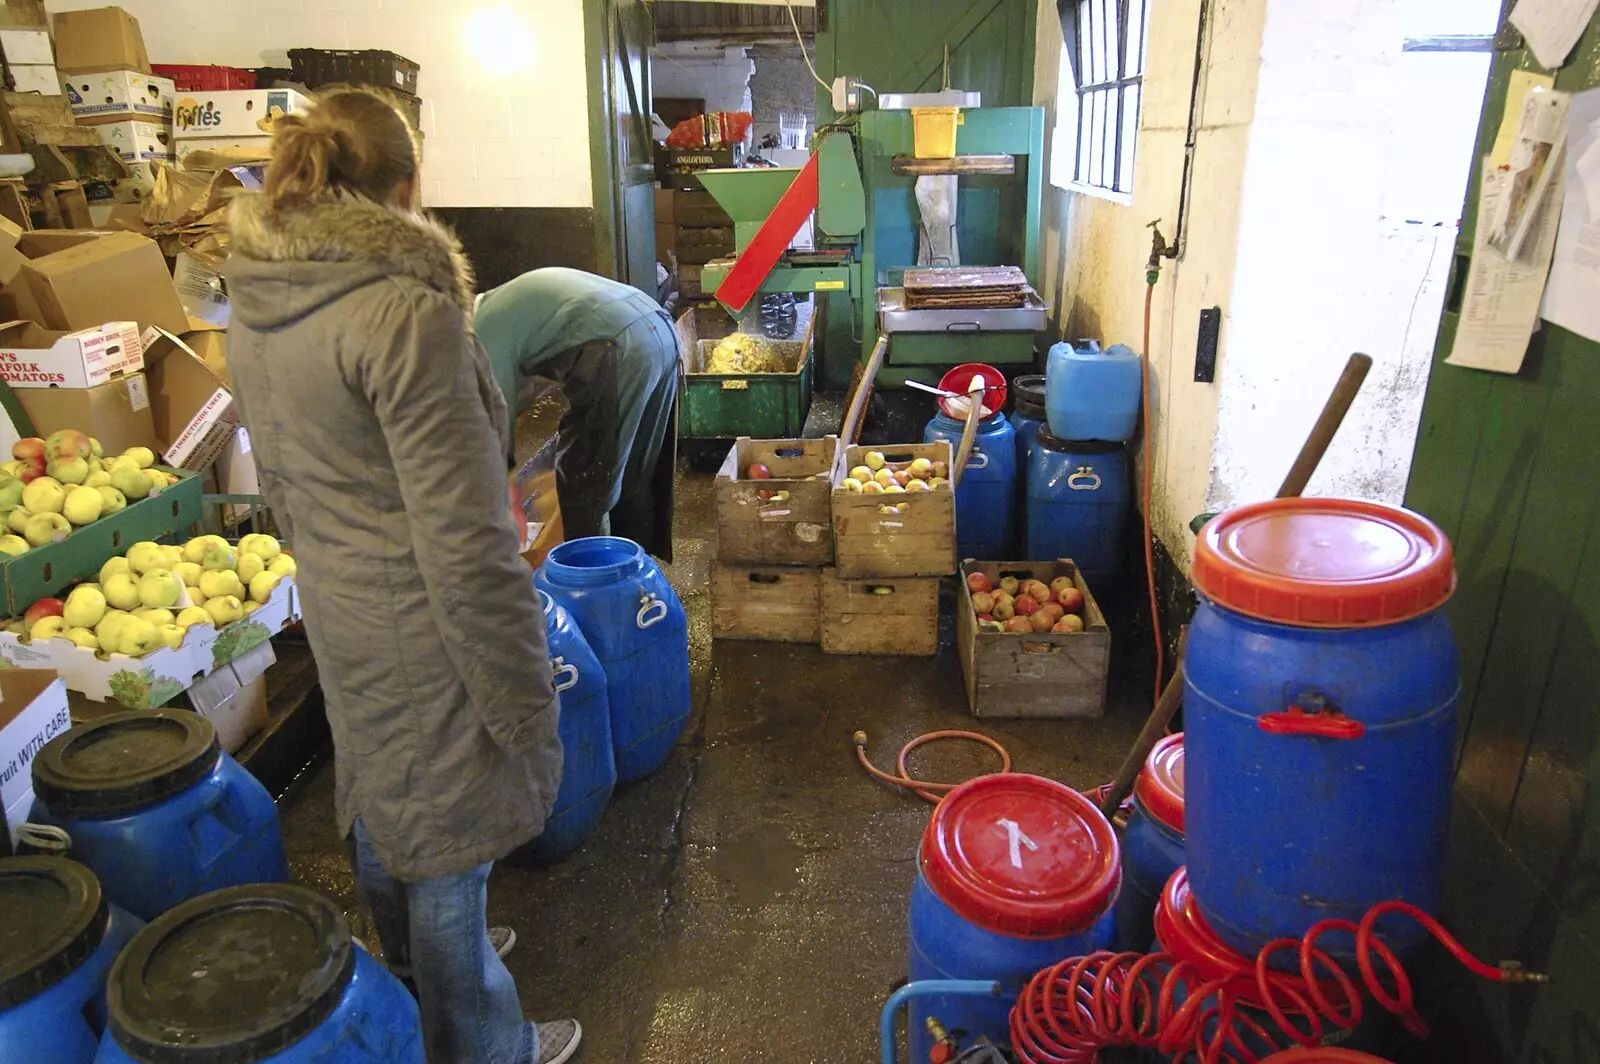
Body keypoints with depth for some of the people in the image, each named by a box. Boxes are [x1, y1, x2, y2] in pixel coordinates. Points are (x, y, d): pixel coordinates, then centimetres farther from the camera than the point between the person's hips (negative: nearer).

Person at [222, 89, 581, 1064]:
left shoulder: (257, 303, 2)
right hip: (423, 627, -9)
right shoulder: (405, 311, -24)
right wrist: (521, 697, -17)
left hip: (337, 609, 9)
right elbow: (462, 539, -25)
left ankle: (414, 975, 54)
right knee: (446, 848, 10)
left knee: (381, 808, 28)